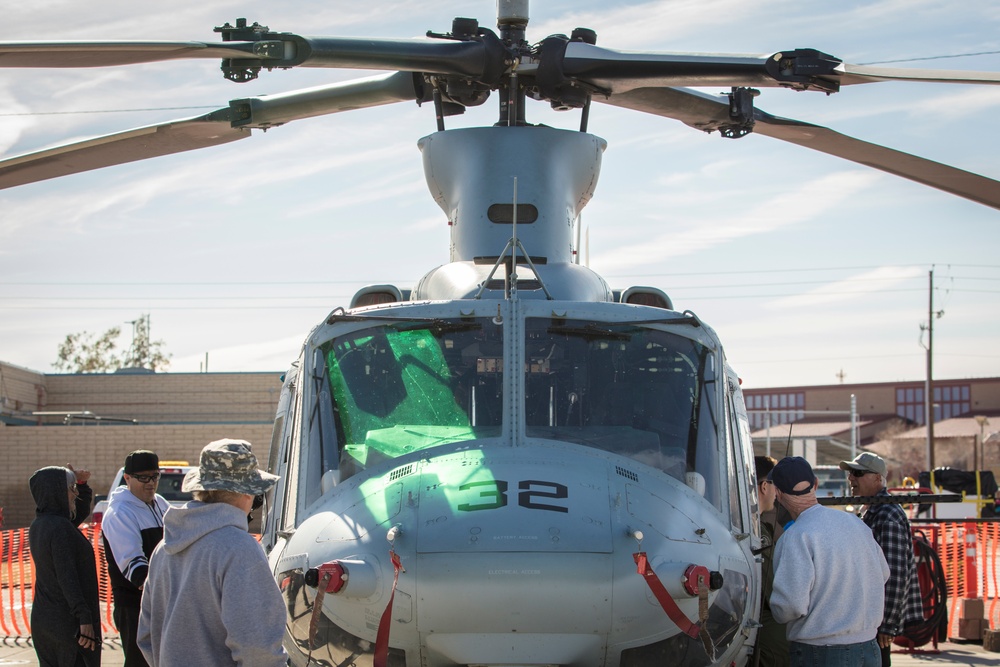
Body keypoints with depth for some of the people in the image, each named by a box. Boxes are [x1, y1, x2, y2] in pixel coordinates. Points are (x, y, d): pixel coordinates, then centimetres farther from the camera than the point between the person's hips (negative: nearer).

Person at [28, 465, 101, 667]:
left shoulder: (38, 526, 10)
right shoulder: (59, 527, -18)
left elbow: (80, 513, 27)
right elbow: (67, 577, -24)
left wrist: (82, 485, 12)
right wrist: (84, 618, -24)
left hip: (42, 619, 9)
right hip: (67, 622, -9)